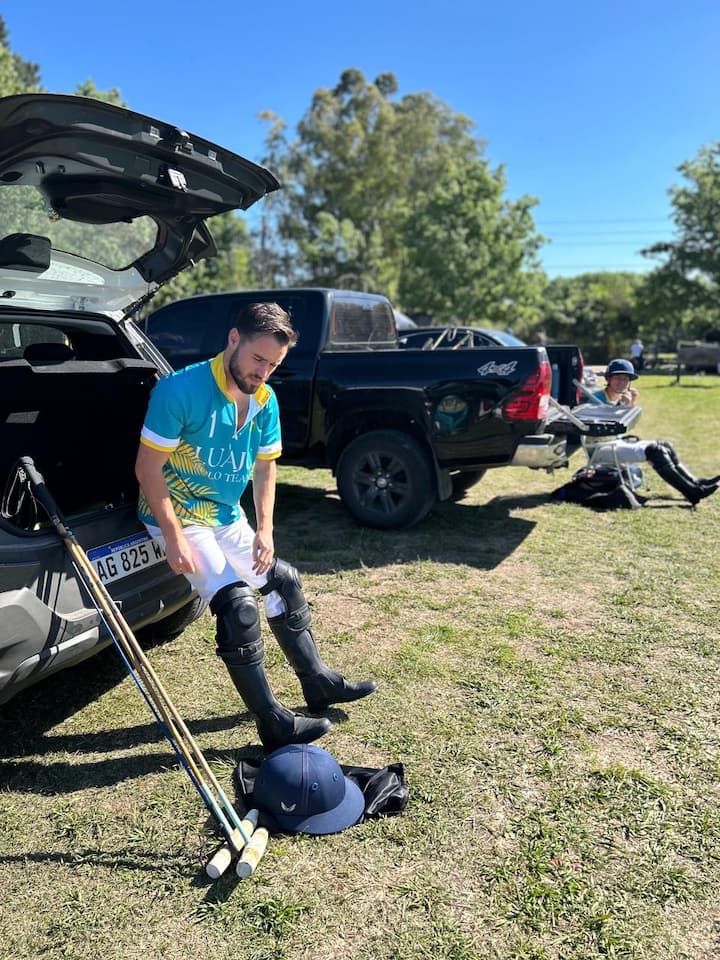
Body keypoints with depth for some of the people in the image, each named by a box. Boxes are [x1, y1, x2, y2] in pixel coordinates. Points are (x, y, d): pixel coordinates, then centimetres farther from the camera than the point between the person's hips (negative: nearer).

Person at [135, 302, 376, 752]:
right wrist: (175, 537, -22)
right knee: (238, 605, -20)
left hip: (228, 517, 8)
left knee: (285, 581, 11)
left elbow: (265, 466, 6)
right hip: (178, 516, -7)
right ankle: (275, 725, -8)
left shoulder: (265, 399, -2)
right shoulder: (181, 390, -22)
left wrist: (265, 530, -3)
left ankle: (318, 682, 28)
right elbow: (148, 467, -20)